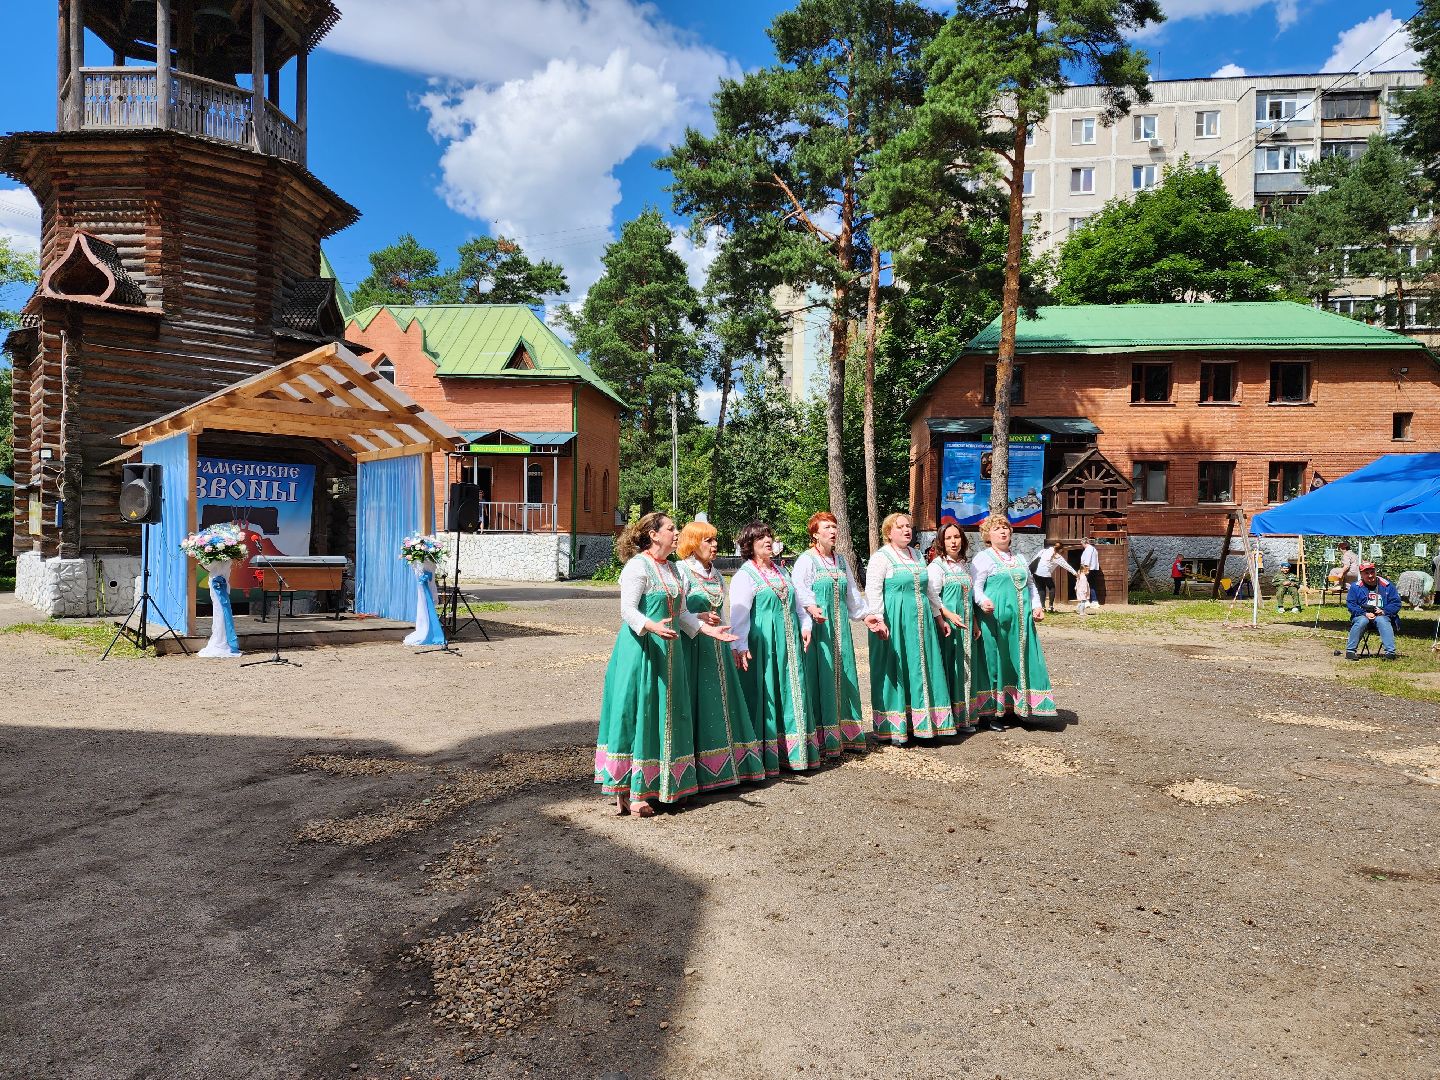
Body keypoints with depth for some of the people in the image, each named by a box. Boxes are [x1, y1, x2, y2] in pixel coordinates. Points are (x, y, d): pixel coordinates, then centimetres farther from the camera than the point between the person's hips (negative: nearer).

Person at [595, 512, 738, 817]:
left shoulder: (670, 568, 15)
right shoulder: (638, 565, -10)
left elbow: (680, 613, 18)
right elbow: (627, 610, -18)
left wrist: (709, 630, 9)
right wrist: (653, 626, -34)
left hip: (666, 649, 9)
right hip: (640, 649, -9)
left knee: (662, 718, 9)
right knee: (636, 715, -6)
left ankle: (652, 786, 17)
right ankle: (626, 792, 0)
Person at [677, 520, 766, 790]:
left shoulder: (716, 574, 16)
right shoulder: (682, 571, -8)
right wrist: (700, 618, -27)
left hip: (716, 646, 8)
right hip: (693, 646, -7)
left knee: (721, 702, 9)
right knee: (699, 705, -5)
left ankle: (724, 765, 17)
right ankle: (700, 770, 1)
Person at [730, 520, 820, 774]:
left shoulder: (781, 570, 16)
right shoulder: (744, 575, -7)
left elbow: (796, 600, 22)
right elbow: (739, 613, -16)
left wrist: (805, 625, 9)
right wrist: (739, 646, -24)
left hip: (789, 641, 7)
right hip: (762, 643, -7)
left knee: (791, 694, 9)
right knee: (763, 694, -3)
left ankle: (792, 752, 19)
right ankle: (766, 756, 4)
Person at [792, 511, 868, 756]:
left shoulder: (840, 560, 16)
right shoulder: (806, 560, -6)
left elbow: (852, 593, 23)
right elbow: (799, 589, -20)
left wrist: (866, 615, 18)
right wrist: (811, 607, -37)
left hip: (840, 628, 7)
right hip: (818, 626, -7)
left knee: (843, 677, 8)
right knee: (821, 678, -6)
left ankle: (844, 733, 18)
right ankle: (823, 738, -1)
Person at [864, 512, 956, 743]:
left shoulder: (917, 555, 16)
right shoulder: (881, 557, -6)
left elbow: (928, 589, 23)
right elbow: (872, 590, -15)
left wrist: (938, 615, 22)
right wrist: (878, 619, -25)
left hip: (921, 620, 7)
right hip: (894, 621, -7)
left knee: (921, 669, 9)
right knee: (895, 669, -1)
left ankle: (922, 722, 18)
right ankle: (894, 727, 7)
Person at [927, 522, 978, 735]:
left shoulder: (964, 565, 16)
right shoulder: (937, 565, -5)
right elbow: (932, 596, -13)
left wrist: (975, 623, 15)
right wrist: (949, 616, -24)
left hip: (965, 628, 7)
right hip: (947, 625, -7)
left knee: (964, 669, 8)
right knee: (948, 669, -5)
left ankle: (962, 718, 16)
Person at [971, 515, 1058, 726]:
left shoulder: (1019, 559, 21)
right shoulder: (983, 558, 0)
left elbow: (1031, 585, 27)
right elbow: (976, 586, -10)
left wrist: (1036, 606, 12)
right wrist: (982, 601, -30)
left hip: (1021, 621, 6)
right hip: (995, 619, -6)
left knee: (1019, 663, 7)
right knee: (995, 663, -4)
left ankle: (1014, 708, 17)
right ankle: (993, 713, 3)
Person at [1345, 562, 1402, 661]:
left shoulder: (1386, 586, 5)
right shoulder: (1356, 587, 3)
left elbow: (1396, 603, 4)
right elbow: (1351, 605, -3)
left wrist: (1384, 611, -13)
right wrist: (1364, 614, -17)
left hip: (1381, 616, 0)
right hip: (1362, 615, 0)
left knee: (1382, 620, -34)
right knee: (1362, 621, -34)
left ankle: (1390, 652, -39)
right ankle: (1350, 651, -31)